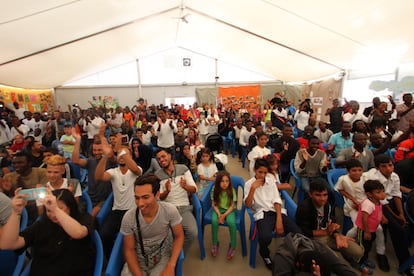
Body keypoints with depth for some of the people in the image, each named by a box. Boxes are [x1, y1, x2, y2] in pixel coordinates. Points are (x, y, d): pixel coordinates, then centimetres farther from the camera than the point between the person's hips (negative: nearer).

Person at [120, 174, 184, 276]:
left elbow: (179, 237, -9)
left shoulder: (170, 211, -23)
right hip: (138, 260, 1)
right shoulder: (128, 217, -20)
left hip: (163, 257, 0)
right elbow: (129, 250, -7)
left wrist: (171, 266, -18)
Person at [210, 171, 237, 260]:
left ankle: (232, 246, -4)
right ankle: (215, 244, -3)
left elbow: (232, 206, -10)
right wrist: (219, 214, -20)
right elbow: (214, 204, -5)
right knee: (214, 221, -28)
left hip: (229, 210, -1)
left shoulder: (231, 190, -15)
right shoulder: (214, 190, -12)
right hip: (218, 209, 1)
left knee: (231, 222, -30)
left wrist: (224, 215, -21)